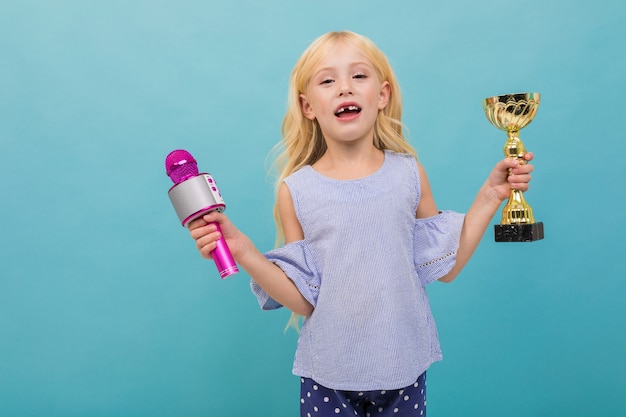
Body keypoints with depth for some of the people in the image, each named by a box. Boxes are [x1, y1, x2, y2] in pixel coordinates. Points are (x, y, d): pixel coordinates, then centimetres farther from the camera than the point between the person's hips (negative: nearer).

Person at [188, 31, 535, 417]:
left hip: (403, 368, 1)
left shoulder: (409, 174, -3)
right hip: (328, 375, -1)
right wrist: (243, 251, -18)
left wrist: (490, 196, -2)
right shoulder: (296, 191, -7)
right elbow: (303, 300, -7)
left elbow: (445, 266, 1)